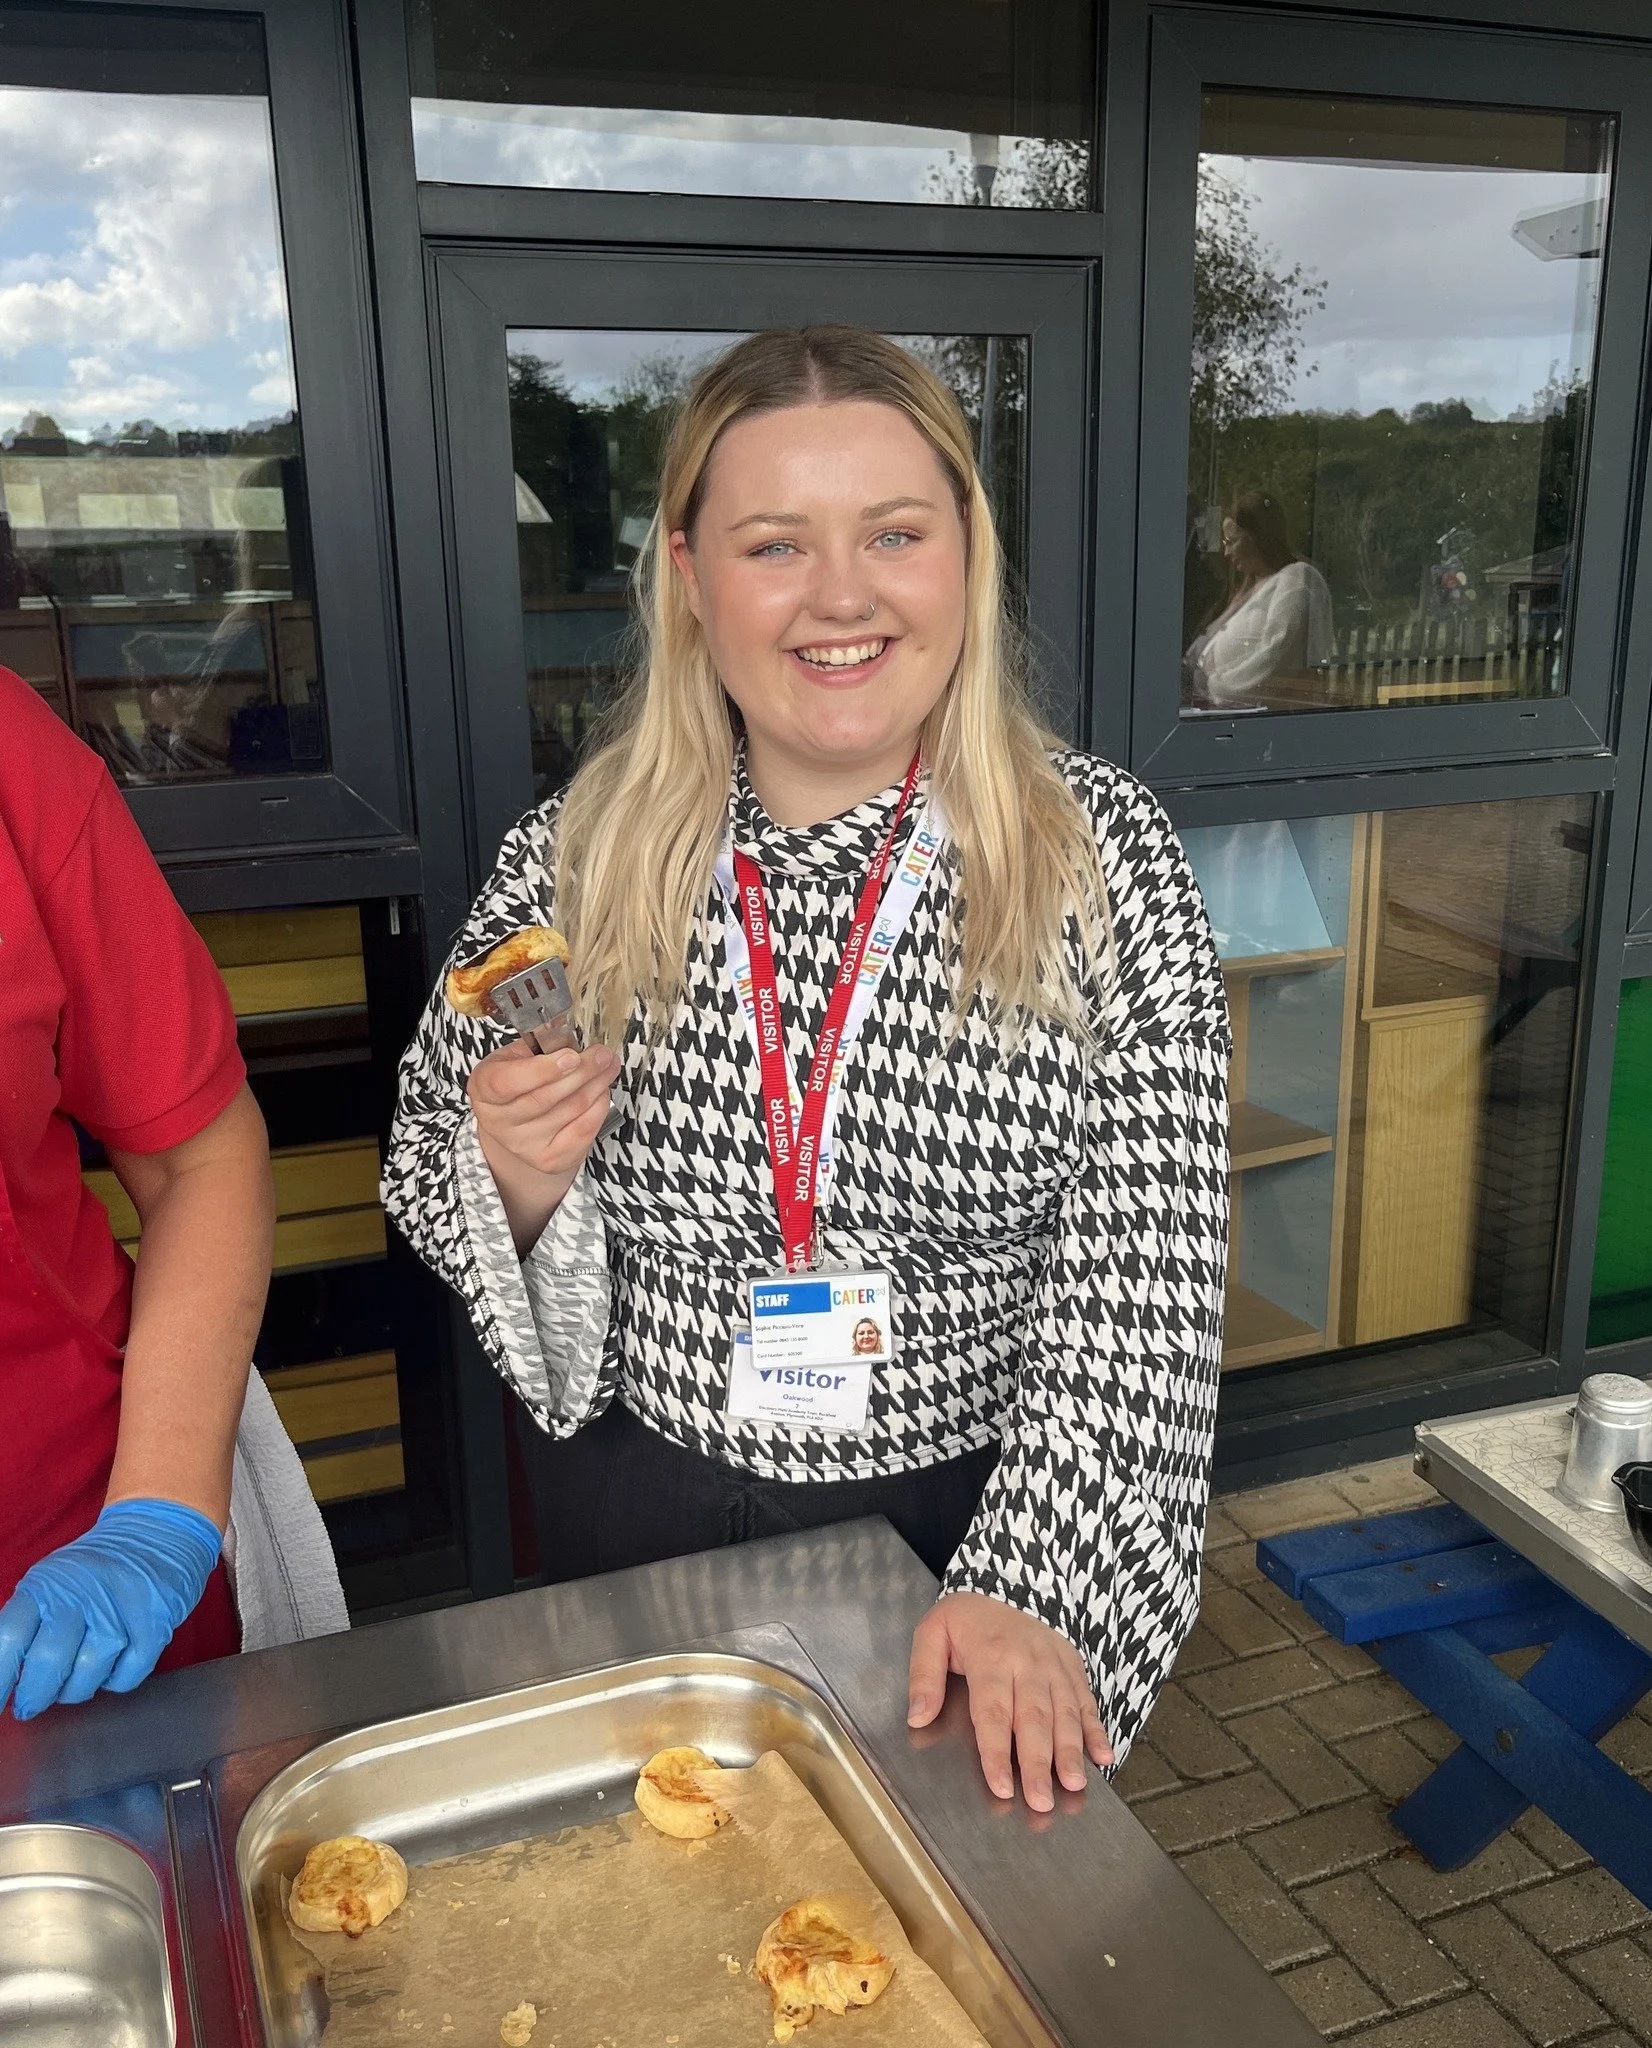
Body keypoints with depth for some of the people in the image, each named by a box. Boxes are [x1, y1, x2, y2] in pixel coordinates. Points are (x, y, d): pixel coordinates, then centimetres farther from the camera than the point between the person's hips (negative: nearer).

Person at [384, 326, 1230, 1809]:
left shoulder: (1103, 855, -14)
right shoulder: (569, 862, -10)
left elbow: (1144, 1277, -15)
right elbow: (439, 1182, 1)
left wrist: (1038, 1588, -21)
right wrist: (512, 1178, -20)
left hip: (993, 1512, 0)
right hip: (644, 1509, 2)